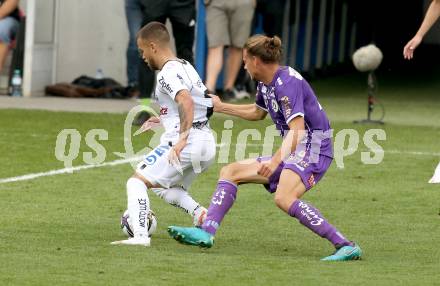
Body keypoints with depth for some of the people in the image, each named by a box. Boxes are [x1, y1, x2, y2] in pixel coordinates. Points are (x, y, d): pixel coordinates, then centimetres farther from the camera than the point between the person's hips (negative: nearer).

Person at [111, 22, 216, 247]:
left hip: (188, 143, -9)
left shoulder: (168, 73, -10)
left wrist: (182, 138, -31)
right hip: (207, 143, 9)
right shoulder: (186, 67, 19)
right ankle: (199, 212, 4)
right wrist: (164, 119, 32)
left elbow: (187, 102, -27)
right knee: (163, 187, 26)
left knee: (136, 182, -4)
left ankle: (140, 235, -19)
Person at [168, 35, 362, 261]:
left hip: (313, 149, -10)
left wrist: (276, 161, -41)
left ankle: (346, 246, -35)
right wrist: (221, 107, 38)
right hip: (294, 151, 10)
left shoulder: (287, 83, -18)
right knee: (230, 172, 9)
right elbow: (257, 112, 35)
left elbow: (297, 129, -29)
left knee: (284, 198, -35)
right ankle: (207, 232, -3)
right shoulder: (266, 83, 12)